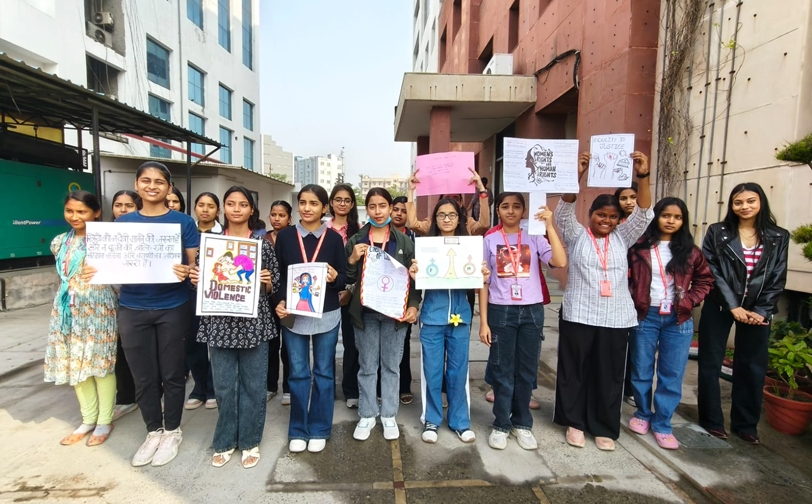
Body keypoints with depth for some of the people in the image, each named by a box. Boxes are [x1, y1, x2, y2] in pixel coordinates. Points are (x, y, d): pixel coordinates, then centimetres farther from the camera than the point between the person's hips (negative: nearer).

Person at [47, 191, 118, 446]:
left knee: (100, 363, 2)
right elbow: (63, 276, 19)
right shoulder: (60, 241, 9)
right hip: (68, 311, 6)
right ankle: (88, 420, 27)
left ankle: (105, 421, 18)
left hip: (98, 309, -6)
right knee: (74, 365, 12)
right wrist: (65, 304, 14)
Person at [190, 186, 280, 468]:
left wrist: (267, 282, -15)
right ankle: (224, 442, 30)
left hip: (254, 324, -1)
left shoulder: (263, 243, 2)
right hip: (220, 323, 2)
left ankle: (249, 442, 26)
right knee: (224, 386, 10)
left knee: (253, 385, 8)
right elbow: (201, 281, 13)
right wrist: (195, 280, -8)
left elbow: (275, 286, 5)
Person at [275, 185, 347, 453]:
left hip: (327, 315, 0)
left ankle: (319, 430, 27)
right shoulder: (285, 236, 1)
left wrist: (335, 277, -22)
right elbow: (278, 275, 3)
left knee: (324, 373, 10)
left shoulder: (334, 238, -2)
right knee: (298, 373, 10)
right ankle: (298, 430, 27)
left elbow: (343, 278, 0)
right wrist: (280, 302, -12)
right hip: (293, 314, 1)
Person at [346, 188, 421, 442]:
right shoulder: (356, 241, 4)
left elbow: (414, 277, 3)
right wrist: (352, 260, -12)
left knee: (391, 365, 10)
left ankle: (388, 415, 26)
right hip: (365, 311, 1)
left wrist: (413, 305, -9)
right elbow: (347, 279, 5)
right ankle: (367, 415, 26)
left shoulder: (404, 242, 3)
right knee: (367, 366, 10)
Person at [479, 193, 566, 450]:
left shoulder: (535, 238, 3)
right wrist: (483, 321, -3)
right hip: (500, 311, -1)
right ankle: (501, 425, 22)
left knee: (527, 370, 11)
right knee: (502, 370, 7)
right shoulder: (490, 241, 2)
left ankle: (522, 423, 28)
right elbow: (483, 282, 1)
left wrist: (549, 225, -15)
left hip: (532, 311, 1)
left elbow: (561, 262, -15)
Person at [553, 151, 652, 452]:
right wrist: (577, 175, -26)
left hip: (616, 318, 3)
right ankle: (574, 422, 25)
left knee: (609, 374, 10)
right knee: (574, 370, 7)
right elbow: (565, 210, -12)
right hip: (578, 315, -2)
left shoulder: (622, 238, 10)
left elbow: (644, 213, -1)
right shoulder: (576, 235, 2)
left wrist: (643, 176, -15)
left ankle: (604, 428, 26)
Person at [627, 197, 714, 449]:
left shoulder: (689, 250, 3)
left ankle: (662, 424, 21)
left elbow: (705, 280, 12)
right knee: (641, 371, 10)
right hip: (645, 316, -1)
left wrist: (689, 301, -1)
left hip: (678, 320, 2)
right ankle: (643, 414, 30)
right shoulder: (639, 247, -4)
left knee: (672, 375, 7)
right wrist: (633, 301, -8)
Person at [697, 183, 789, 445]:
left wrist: (761, 311, -8)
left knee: (752, 366, 8)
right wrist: (733, 306, -12)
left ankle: (745, 424, 24)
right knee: (710, 362, 3)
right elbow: (711, 271, -7)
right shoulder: (717, 232, -2)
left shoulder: (779, 237, 5)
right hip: (719, 307, -2)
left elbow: (777, 279, 3)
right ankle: (712, 420, 18)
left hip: (758, 310, 2)